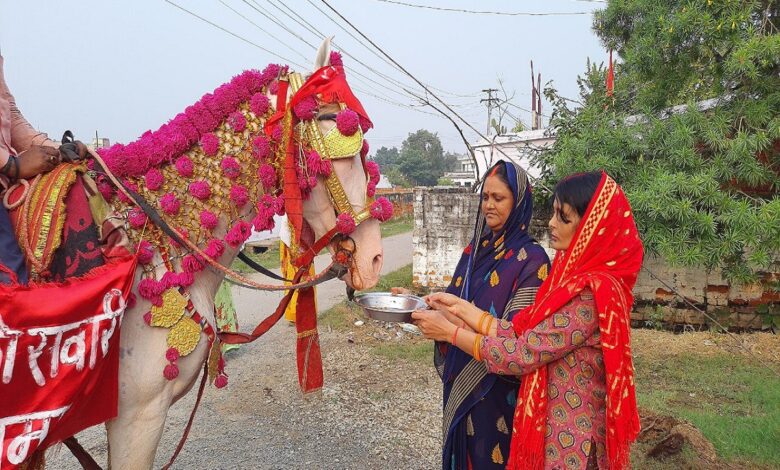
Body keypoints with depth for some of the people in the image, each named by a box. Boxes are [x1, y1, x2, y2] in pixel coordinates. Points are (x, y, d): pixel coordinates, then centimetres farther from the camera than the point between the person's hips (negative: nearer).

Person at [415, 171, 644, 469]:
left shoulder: (592, 294, -24)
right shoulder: (573, 278, 4)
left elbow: (521, 355, -23)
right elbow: (522, 335, 0)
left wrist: (448, 330, -14)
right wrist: (461, 308, -3)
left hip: (570, 439, -8)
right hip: (550, 425, 8)